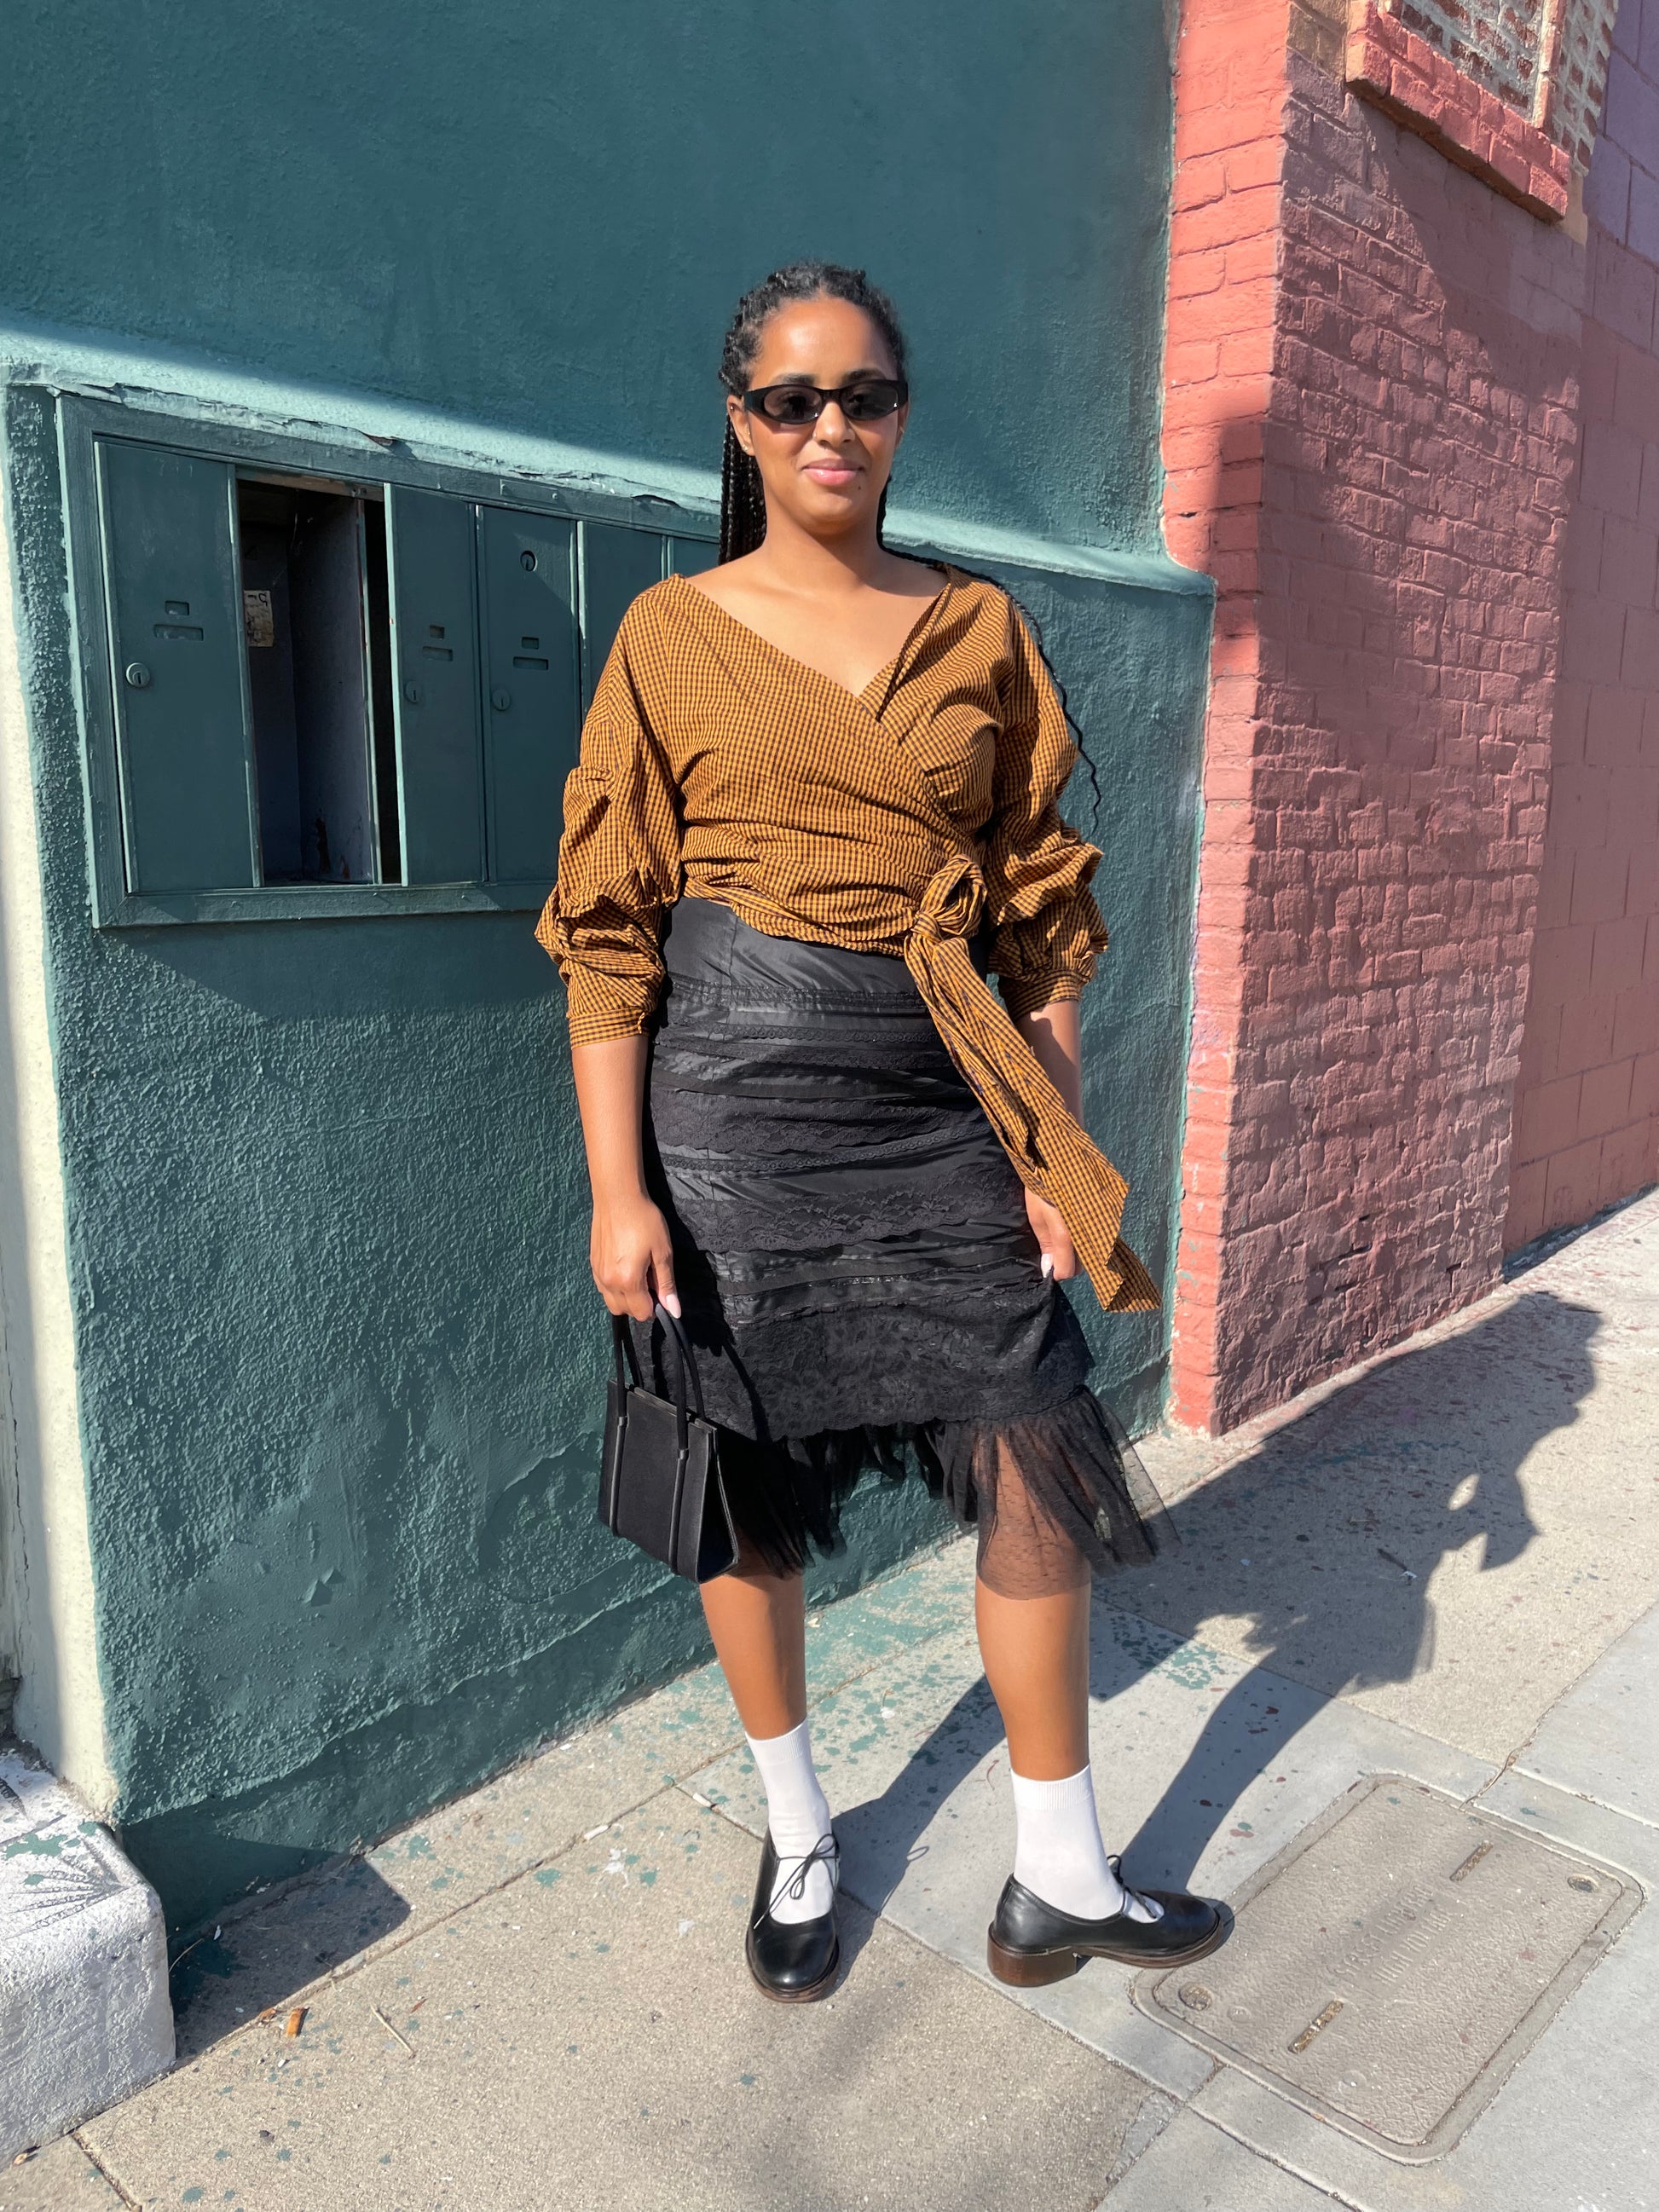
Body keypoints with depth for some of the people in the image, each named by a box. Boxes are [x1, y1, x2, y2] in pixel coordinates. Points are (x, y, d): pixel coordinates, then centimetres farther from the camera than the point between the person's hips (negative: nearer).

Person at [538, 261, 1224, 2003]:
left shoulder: (979, 631, 8)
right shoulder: (674, 635, 1)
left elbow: (1040, 903, 8)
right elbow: (608, 928, -3)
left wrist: (1059, 1147, 2)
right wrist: (617, 1187, -9)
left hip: (942, 1107, 3)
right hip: (737, 1103, -2)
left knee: (1039, 1480, 3)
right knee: (751, 1490, 9)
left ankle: (1061, 1881, 25)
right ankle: (797, 1839, 35)